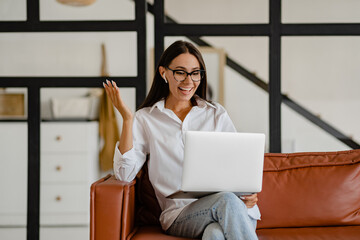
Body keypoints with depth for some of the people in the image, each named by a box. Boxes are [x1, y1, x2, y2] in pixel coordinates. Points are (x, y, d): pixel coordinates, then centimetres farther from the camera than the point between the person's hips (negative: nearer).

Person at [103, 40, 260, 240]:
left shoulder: (217, 114, 17)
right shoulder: (146, 119, 12)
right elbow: (125, 174, 0)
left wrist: (249, 191, -8)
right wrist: (127, 119, -6)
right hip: (180, 214, -1)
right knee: (227, 200, -34)